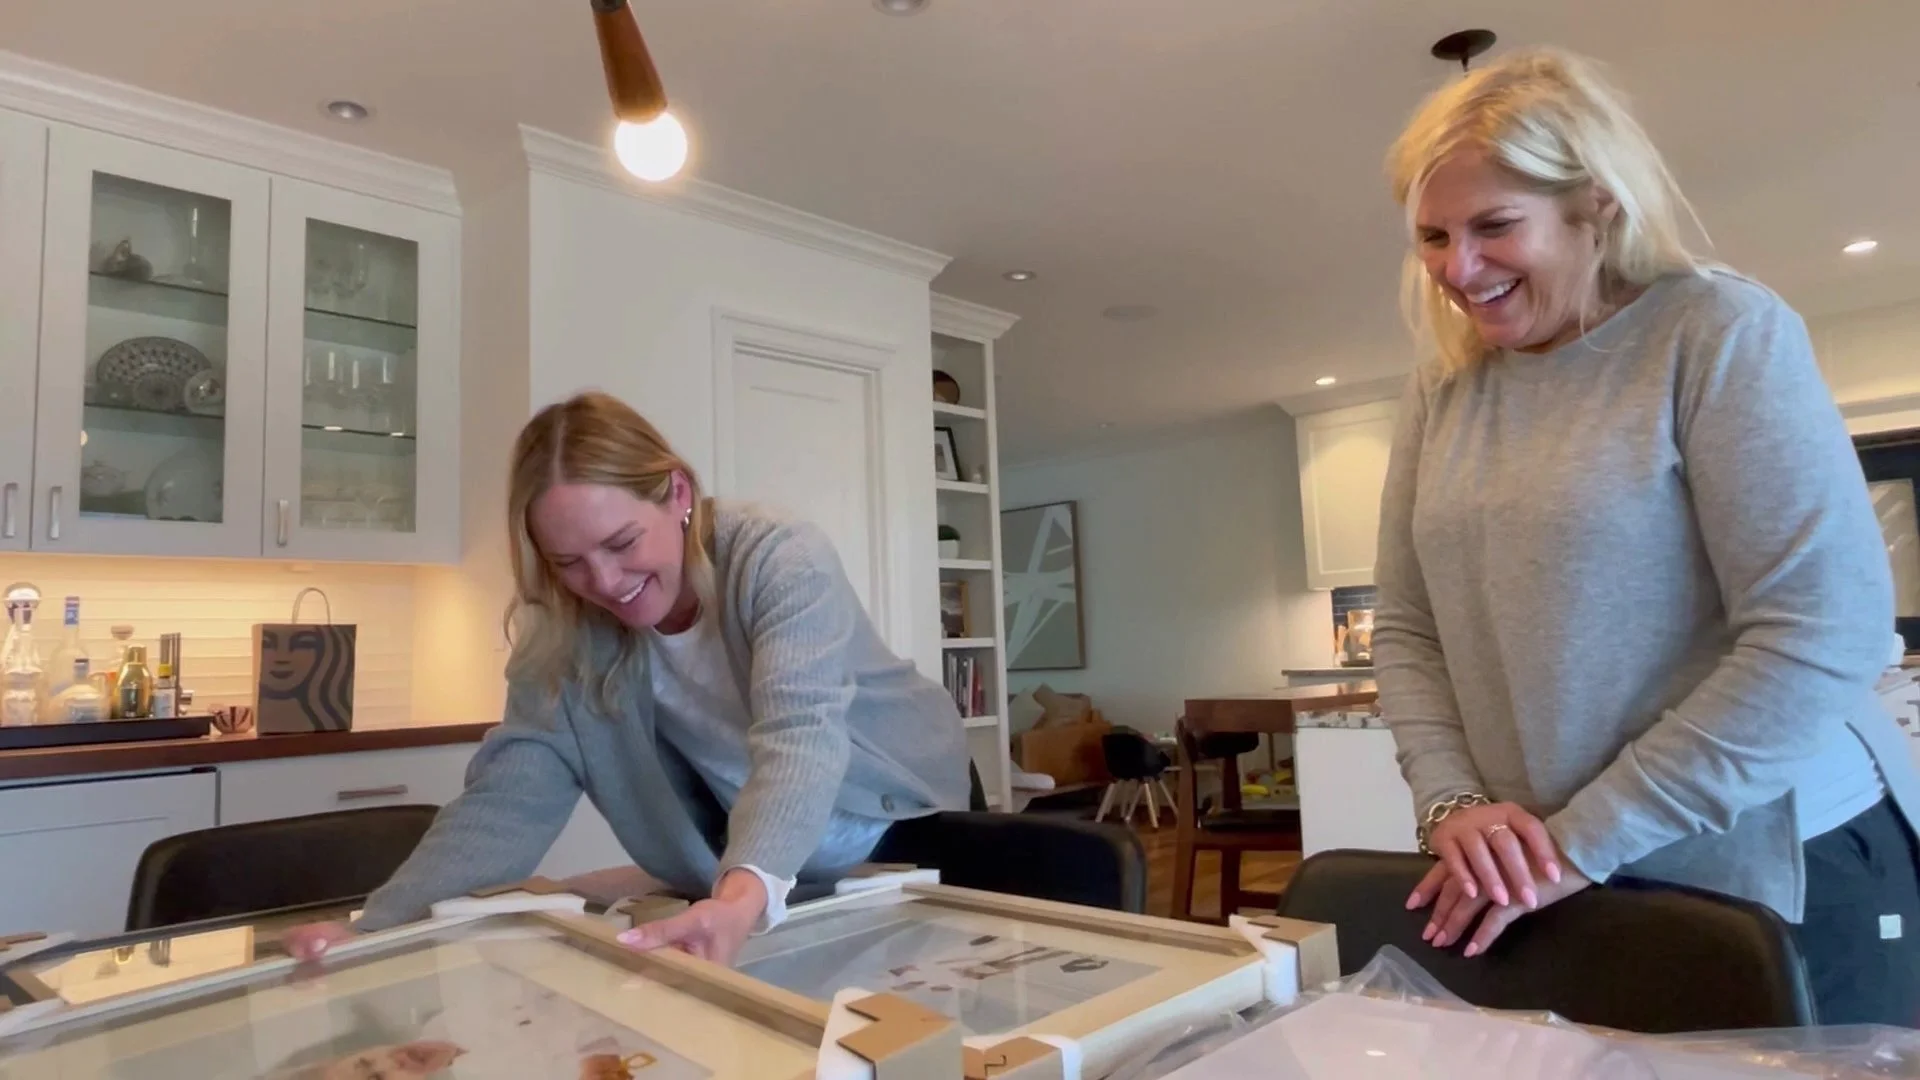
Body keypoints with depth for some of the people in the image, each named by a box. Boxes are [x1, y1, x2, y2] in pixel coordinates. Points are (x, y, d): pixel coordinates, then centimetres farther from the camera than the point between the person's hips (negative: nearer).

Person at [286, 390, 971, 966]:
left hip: (911, 824, -2)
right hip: (748, 880, 3)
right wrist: (377, 927, -36)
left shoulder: (781, 561, -29)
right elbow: (509, 798, -22)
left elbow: (797, 737, -42)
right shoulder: (564, 643, -15)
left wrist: (746, 894, -59)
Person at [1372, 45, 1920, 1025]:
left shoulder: (1723, 331, -10)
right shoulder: (1441, 392, 4)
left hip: (1783, 876, -4)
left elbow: (1826, 633, -17)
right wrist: (1450, 800, -13)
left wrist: (1583, 839, -19)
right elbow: (1405, 630, 3)